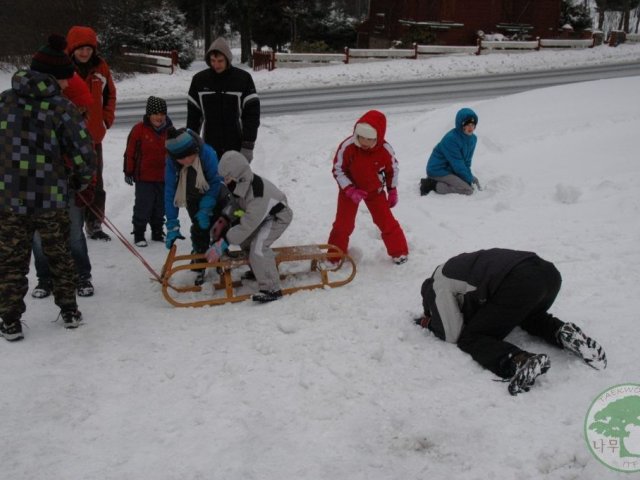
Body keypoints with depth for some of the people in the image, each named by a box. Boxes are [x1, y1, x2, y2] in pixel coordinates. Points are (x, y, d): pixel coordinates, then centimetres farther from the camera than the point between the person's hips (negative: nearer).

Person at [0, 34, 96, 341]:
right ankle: (69, 312, 26)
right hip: (51, 199, -1)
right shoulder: (63, 107, -8)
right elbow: (85, 156, -10)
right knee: (60, 256, 17)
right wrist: (79, 181, 9)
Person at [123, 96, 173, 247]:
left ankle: (157, 233, 28)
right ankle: (139, 234, 9)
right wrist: (128, 172, -2)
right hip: (144, 177, -4)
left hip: (164, 177, 4)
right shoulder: (139, 129, -9)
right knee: (143, 206, -2)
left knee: (160, 206, 14)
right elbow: (130, 152, -4)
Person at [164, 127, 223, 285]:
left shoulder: (208, 154, -39)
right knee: (199, 230, -5)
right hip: (193, 199, 1)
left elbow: (216, 182, -26)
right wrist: (172, 225, -29)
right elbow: (170, 192, -26)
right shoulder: (171, 163, -32)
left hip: (213, 196, -1)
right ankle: (200, 267, 12)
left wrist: (206, 209, -31)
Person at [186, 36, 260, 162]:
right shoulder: (199, 80, 2)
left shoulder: (243, 79, -6)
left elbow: (252, 113, -6)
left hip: (236, 149, -2)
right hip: (209, 148, 2)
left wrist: (248, 146, -11)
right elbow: (192, 115, 8)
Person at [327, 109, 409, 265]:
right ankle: (334, 257, 15)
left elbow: (392, 170, -4)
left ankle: (399, 252, 18)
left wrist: (392, 191, 3)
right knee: (343, 224, -1)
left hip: (375, 190, 1)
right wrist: (350, 190, -26)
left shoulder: (386, 150, -24)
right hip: (350, 190, -1)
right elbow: (338, 170, -18)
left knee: (386, 221, 1)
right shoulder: (347, 146, -29)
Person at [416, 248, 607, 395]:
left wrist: (432, 324, 26)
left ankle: (519, 362, -23)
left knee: (471, 339, 5)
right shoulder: (459, 266, 38)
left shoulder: (438, 283, 14)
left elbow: (452, 334, 9)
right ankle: (563, 333, 9)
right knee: (530, 317, 40)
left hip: (519, 284, -8)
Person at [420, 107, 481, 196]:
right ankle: (432, 185, -13)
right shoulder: (451, 139, -24)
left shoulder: (473, 139, 3)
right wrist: (469, 179, -16)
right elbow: (457, 164, -22)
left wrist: (470, 176, -6)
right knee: (468, 190, -19)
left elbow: (467, 161, 8)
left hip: (449, 169, 10)